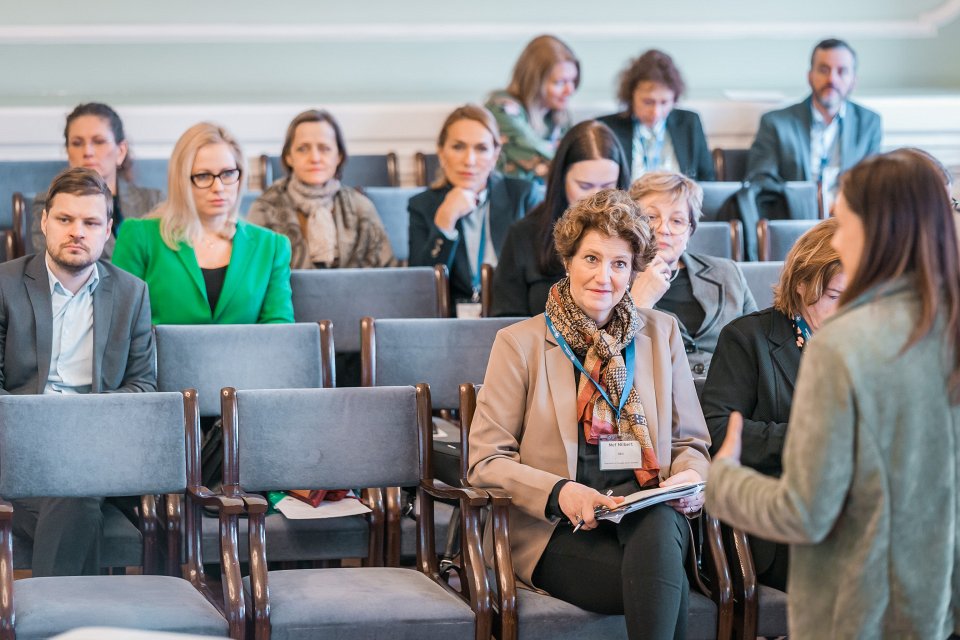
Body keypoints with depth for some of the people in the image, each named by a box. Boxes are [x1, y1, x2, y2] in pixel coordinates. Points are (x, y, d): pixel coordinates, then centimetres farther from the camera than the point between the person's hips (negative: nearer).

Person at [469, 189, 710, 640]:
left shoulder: (660, 333, 18)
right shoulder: (520, 343, 8)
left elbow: (690, 443, 19)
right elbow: (487, 461, 2)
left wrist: (690, 477, -6)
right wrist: (559, 492, -16)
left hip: (648, 514, 3)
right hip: (560, 533, -3)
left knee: (660, 524, -38)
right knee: (666, 584, -36)